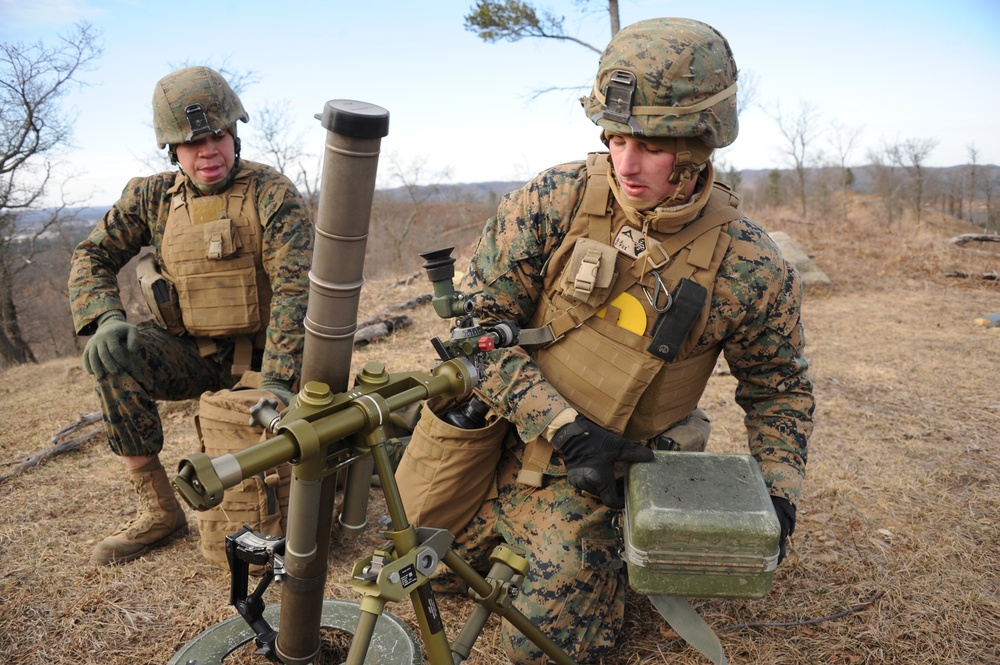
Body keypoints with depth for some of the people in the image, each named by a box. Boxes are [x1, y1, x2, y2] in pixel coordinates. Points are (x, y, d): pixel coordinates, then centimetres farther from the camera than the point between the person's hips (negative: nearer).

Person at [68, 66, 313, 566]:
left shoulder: (272, 192, -12)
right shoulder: (152, 197, 2)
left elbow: (294, 284, -23)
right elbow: (92, 255, 8)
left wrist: (276, 380, -34)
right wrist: (105, 319, -15)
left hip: (261, 354, -3)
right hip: (194, 354, 3)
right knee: (117, 358, -23)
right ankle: (158, 511, -12)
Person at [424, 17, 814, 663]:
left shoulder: (752, 269, -14)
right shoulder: (554, 200, -16)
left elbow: (780, 390, 3)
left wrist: (778, 499, -10)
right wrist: (564, 430, -22)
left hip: (592, 477, -2)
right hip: (493, 435, 2)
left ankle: (622, 560, 25)